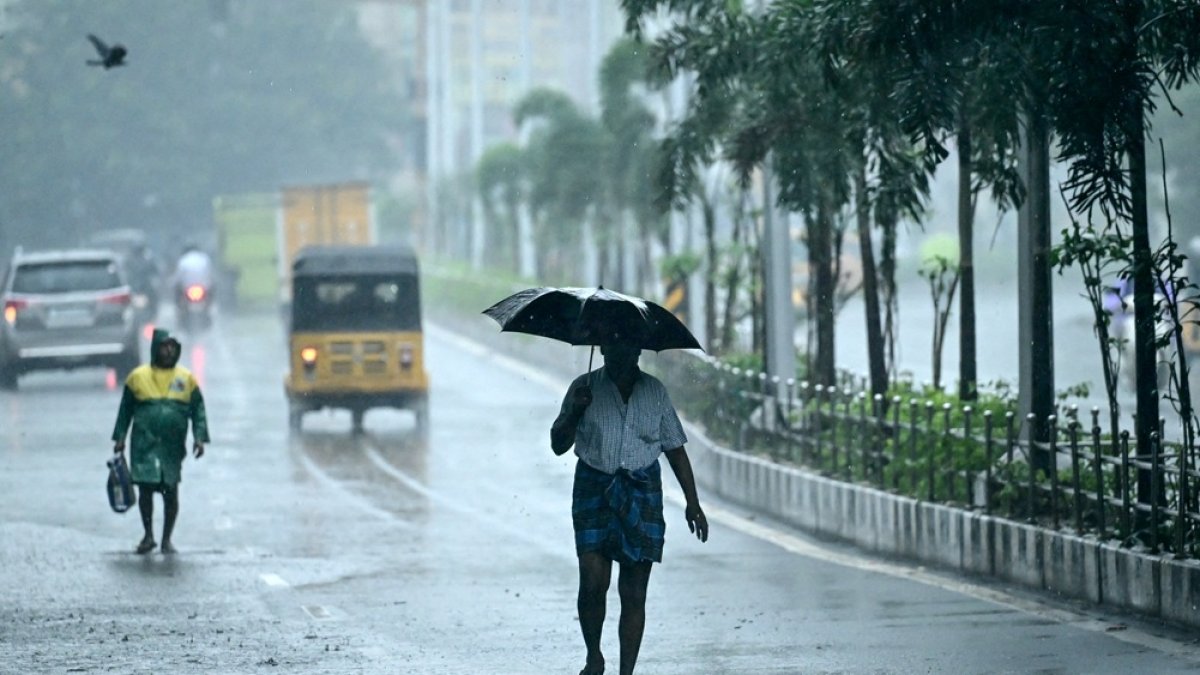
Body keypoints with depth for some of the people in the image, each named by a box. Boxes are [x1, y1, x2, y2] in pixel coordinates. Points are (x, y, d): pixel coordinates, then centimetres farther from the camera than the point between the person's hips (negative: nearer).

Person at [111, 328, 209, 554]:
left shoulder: (186, 378, 7)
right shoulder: (138, 377, 4)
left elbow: (198, 410, 7)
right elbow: (125, 409, 10)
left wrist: (199, 437, -4)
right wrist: (120, 437, 6)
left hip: (173, 445, 1)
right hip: (145, 444, -1)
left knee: (171, 493, 2)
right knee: (145, 489, -3)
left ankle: (167, 539, 14)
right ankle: (148, 535, 13)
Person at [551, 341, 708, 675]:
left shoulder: (654, 391, 8)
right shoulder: (585, 388, 4)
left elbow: (675, 450, 11)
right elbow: (559, 445, 5)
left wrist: (692, 503, 5)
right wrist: (575, 412, -13)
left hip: (642, 492, 1)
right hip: (594, 489, -1)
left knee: (634, 592, -3)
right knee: (593, 581, -13)